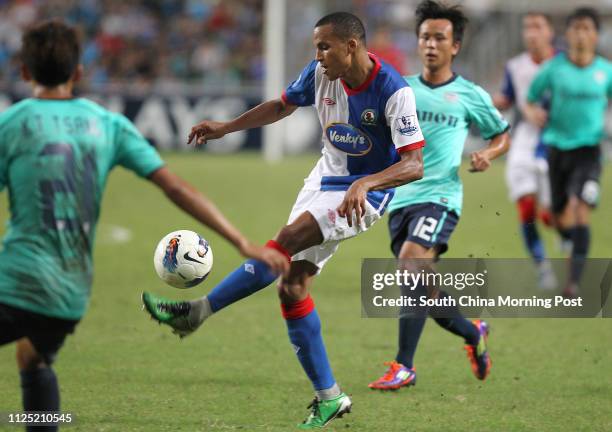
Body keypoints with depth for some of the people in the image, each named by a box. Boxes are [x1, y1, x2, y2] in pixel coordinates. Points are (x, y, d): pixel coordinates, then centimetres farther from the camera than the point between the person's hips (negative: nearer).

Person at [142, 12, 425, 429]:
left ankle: (197, 311, -23)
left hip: (367, 193, -7)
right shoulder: (320, 74, -5)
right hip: (326, 178, 7)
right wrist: (227, 127, 8)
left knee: (289, 238, -29)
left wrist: (364, 184, -42)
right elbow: (282, 106, 16)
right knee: (292, 286, -1)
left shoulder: (394, 92, -23)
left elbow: (414, 165, -26)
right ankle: (329, 397, 6)